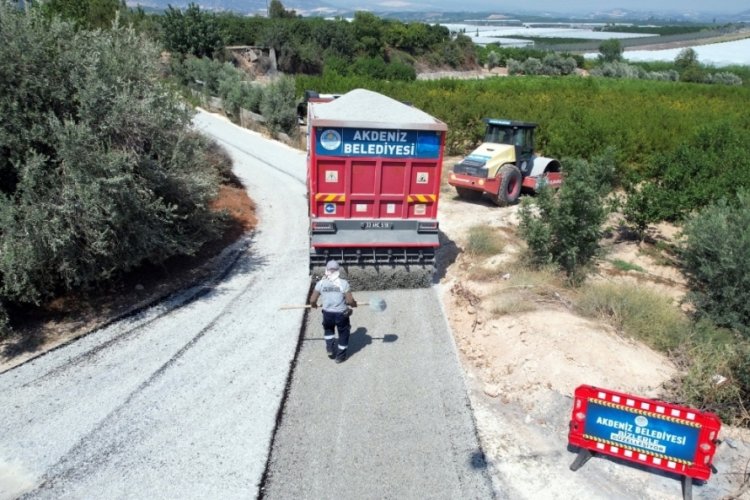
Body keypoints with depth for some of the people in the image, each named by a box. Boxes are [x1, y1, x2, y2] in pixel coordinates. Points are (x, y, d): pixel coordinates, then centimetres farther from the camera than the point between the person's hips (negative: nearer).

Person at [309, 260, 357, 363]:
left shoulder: (321, 283, -6)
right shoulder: (343, 283, -13)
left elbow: (312, 300, -3)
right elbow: (350, 301, -14)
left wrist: (314, 305, 19)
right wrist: (354, 304, 9)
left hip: (327, 313, 2)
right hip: (341, 314, -2)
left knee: (328, 330, 33)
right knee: (343, 334, 21)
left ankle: (330, 349, 24)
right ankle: (340, 356, 30)